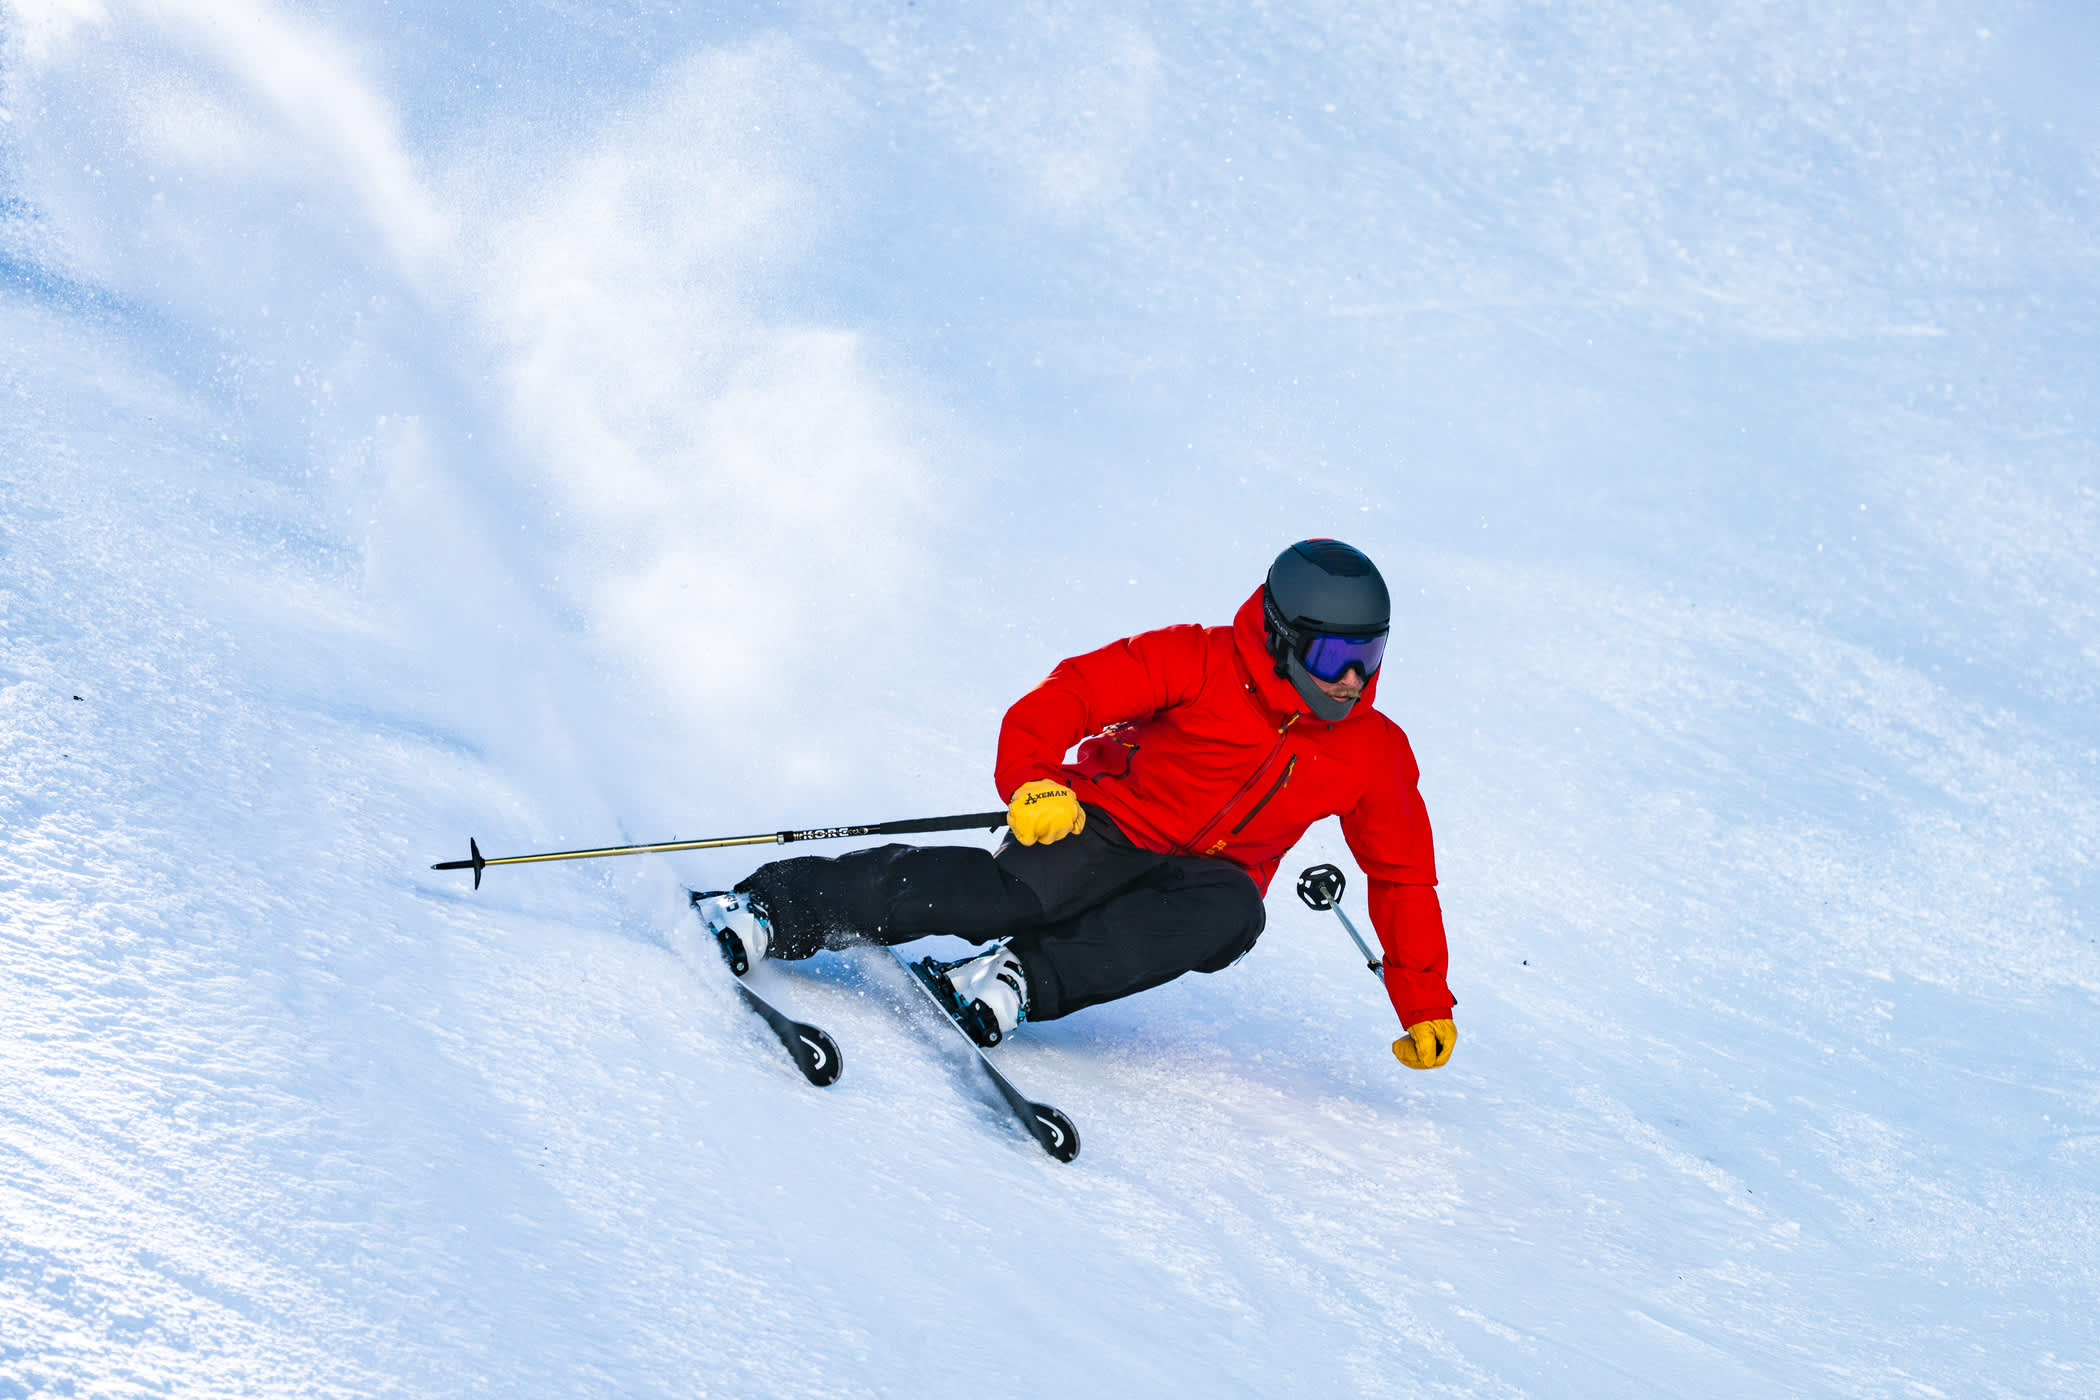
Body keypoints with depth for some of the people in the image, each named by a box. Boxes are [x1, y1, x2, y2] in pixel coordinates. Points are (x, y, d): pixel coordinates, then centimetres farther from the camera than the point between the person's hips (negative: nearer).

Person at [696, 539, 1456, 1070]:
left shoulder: (1375, 753, -1)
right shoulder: (1200, 664, -12)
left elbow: (1404, 877, 11)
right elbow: (1069, 694, -16)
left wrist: (1425, 1006, 9)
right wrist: (1032, 779, -34)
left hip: (1204, 875, 4)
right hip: (1110, 826, -3)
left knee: (1230, 913, -34)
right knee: (1017, 891, -35)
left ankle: (1020, 980, -38)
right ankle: (770, 907, -31)